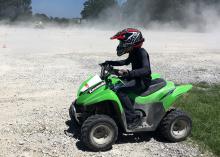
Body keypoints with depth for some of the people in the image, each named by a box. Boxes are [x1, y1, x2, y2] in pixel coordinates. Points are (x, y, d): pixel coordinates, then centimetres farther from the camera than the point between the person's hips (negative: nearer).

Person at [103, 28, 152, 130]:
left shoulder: (141, 53, -20)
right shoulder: (133, 52, 8)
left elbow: (146, 69, -35)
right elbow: (126, 62, 27)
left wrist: (129, 73, -48)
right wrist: (110, 63, 17)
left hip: (143, 81, -10)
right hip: (135, 78, 10)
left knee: (121, 91, -29)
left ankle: (134, 118, -23)